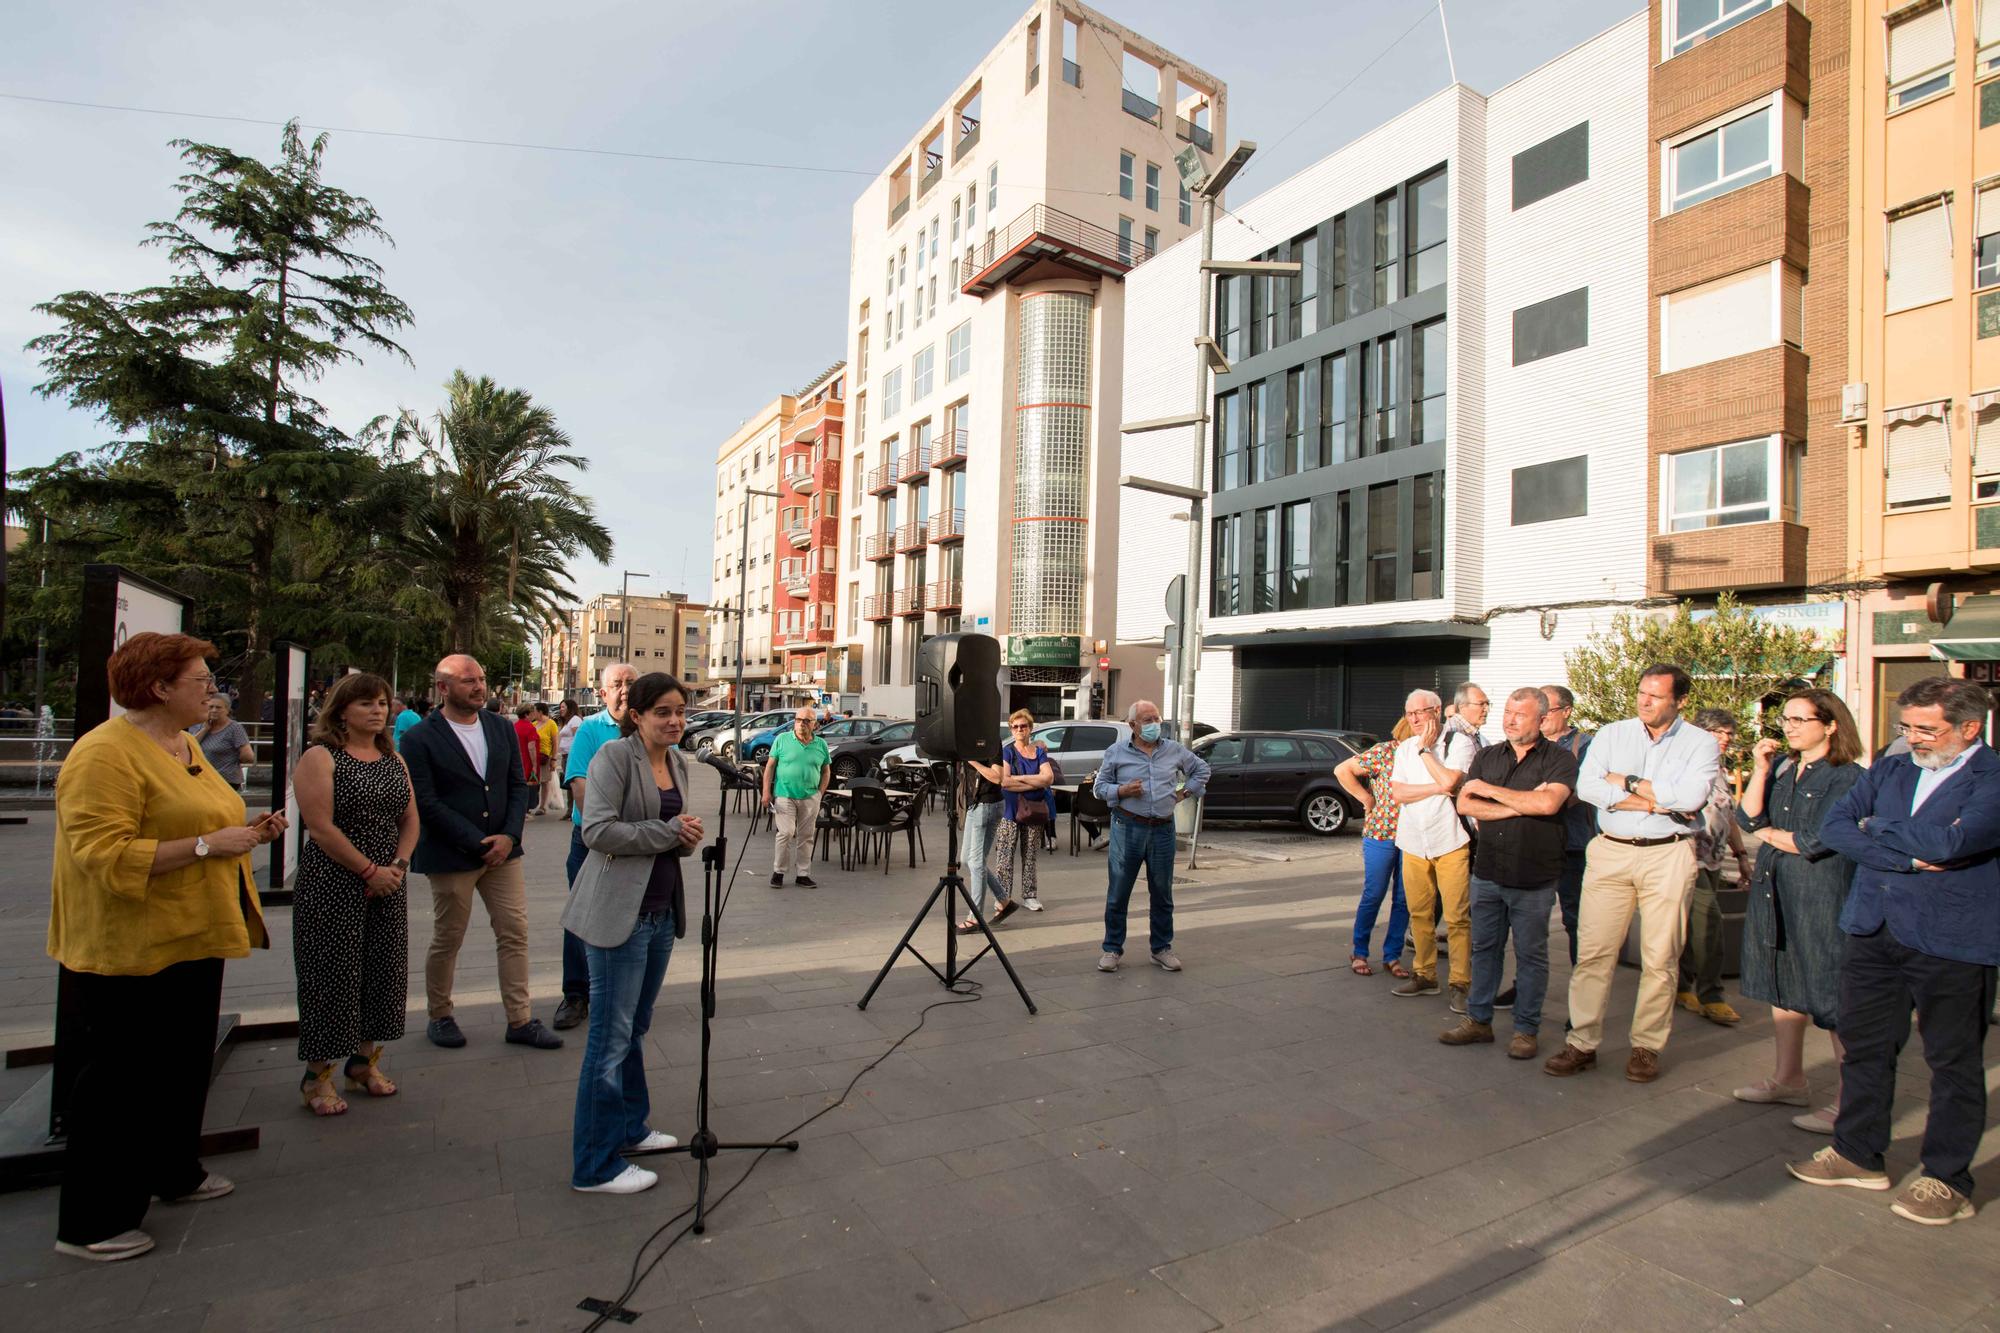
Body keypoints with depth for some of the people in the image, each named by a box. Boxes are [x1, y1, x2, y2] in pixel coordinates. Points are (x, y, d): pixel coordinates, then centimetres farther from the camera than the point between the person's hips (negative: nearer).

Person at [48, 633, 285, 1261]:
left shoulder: (185, 744, 10)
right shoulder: (104, 755, -19)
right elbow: (104, 855, -26)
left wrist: (249, 829, 6)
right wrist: (208, 844, -27)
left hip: (190, 939, 9)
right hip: (128, 951, -9)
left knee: (185, 1063, 20)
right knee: (122, 1081, 3)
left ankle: (175, 1173, 37)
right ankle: (92, 1223, 18)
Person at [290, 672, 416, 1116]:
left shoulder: (394, 759, 10)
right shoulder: (320, 758, -9)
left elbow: (410, 819, 11)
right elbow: (321, 827, -15)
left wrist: (399, 864, -4)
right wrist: (369, 870, -14)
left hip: (386, 884, 6)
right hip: (333, 886, -6)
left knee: (383, 971, 11)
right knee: (333, 974, 2)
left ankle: (364, 1060, 26)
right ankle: (318, 1075, 17)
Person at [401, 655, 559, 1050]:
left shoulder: (502, 729, 6)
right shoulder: (419, 738, -8)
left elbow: (518, 785, 6)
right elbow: (426, 803, -13)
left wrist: (509, 836, -8)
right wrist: (478, 843, -16)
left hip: (502, 849, 4)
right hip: (450, 856, -4)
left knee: (515, 934, 5)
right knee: (447, 940, 10)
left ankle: (521, 1021, 14)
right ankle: (440, 1017, 31)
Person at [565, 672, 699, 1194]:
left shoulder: (677, 763, 10)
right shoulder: (614, 755, -13)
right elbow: (597, 830, -21)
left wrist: (687, 836, 0)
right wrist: (668, 832, -18)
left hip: (661, 910, 8)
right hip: (620, 911, -8)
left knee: (636, 1028, 20)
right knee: (611, 1036, 0)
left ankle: (629, 1127, 36)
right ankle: (596, 1165, 13)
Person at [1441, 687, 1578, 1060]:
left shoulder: (1558, 759, -4)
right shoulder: (1486, 757, 9)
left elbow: (1548, 803, -22)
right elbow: (1464, 804, -1)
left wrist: (1490, 790, -11)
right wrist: (1519, 806, -12)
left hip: (1533, 878, -4)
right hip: (1487, 872, 4)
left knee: (1530, 954, 7)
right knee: (1484, 948, 12)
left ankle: (1526, 1029, 20)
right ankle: (1478, 1020, 24)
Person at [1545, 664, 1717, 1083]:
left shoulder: (1701, 743, 3)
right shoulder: (1612, 734, 8)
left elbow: (1691, 796, -14)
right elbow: (1586, 785, -7)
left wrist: (1628, 783, -7)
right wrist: (1657, 801, -11)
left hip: (1668, 856, -1)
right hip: (1611, 852, 1)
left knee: (1660, 958, 4)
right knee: (1592, 952, 0)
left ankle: (1647, 1047, 19)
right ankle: (1582, 1043, 9)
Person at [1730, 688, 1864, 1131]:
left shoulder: (1848, 777, -10)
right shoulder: (1781, 768, 10)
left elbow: (1816, 841, -14)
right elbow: (1749, 818, 2)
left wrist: (1771, 834, 2)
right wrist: (1760, 770, -6)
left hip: (1822, 895, -7)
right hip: (1774, 891, 7)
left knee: (1832, 997, -2)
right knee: (1782, 986, 15)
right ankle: (1789, 1079, 28)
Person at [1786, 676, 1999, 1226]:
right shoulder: (1889, 771, 9)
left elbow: (1952, 841, -23)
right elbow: (1834, 825, -1)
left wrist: (1879, 830, -7)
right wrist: (1908, 856, -14)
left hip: (1952, 940, -5)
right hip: (1874, 932, 5)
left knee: (1953, 1061, 9)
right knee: (1863, 1046, 14)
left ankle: (1947, 1180, 25)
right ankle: (1857, 1154, 28)